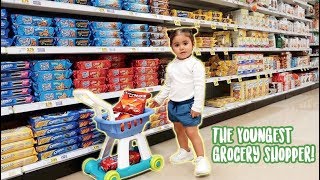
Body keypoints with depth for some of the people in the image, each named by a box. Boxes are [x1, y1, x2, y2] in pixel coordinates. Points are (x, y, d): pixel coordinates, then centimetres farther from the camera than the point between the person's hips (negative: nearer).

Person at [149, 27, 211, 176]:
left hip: (188, 104, -7)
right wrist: (158, 99, 18)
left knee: (192, 132, -5)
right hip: (173, 104, 7)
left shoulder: (196, 64, -13)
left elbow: (199, 87, -16)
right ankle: (185, 152, 39)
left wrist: (197, 106, -19)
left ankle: (201, 159, 7)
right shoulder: (171, 66, 6)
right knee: (178, 130, 19)